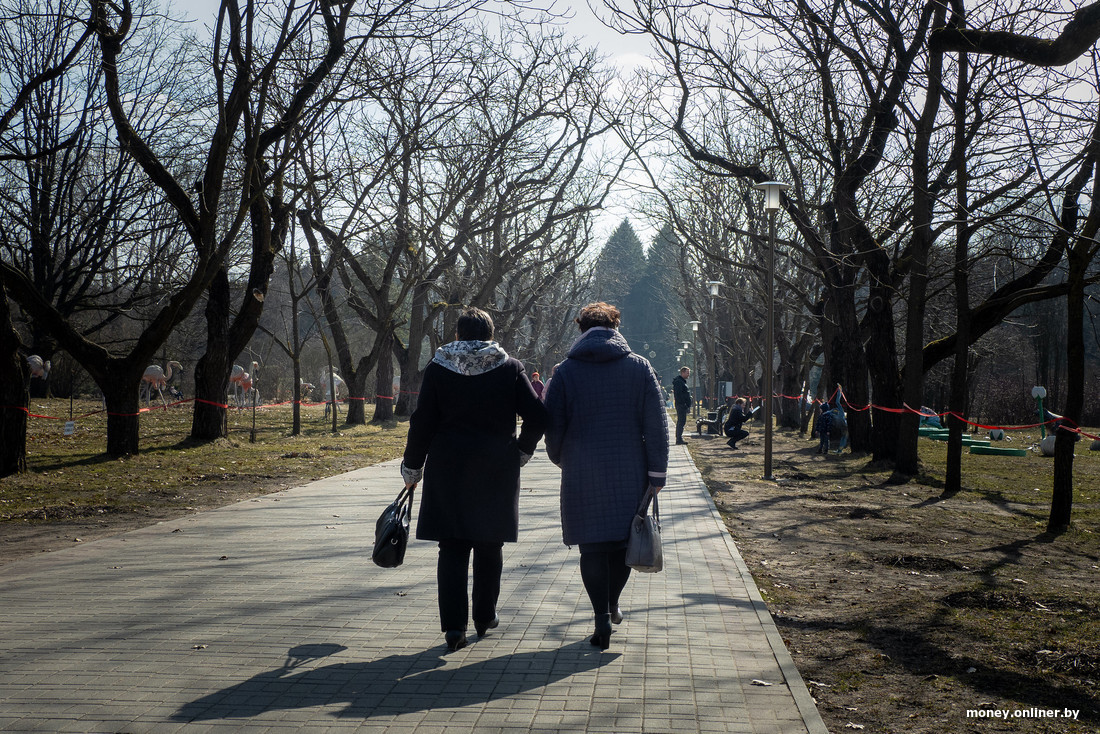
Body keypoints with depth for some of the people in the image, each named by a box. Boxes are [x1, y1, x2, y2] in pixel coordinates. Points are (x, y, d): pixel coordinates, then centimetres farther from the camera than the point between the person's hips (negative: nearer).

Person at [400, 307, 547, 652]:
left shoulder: (438, 368, -1)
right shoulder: (510, 368, 0)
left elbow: (422, 423, -2)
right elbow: (537, 418, -3)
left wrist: (412, 467, 7)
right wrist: (520, 452, 13)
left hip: (448, 469, 0)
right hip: (497, 470, 1)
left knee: (452, 549, 3)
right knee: (489, 546, 15)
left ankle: (454, 624, -6)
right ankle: (485, 617, 25)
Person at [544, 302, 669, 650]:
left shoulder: (565, 371, 0)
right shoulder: (639, 367, 1)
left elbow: (553, 426, 1)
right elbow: (656, 423, -1)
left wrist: (561, 459, 20)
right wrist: (656, 472, 3)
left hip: (582, 474, -1)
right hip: (629, 474, 1)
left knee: (592, 546, 4)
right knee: (622, 539, 17)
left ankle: (602, 616, -4)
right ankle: (612, 604, 30)